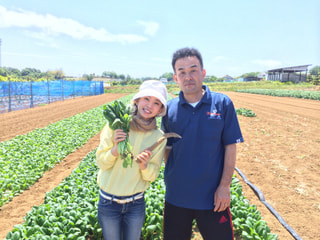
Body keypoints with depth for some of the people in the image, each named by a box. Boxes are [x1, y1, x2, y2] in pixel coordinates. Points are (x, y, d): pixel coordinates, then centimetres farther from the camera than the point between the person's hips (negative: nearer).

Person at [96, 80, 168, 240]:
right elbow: (100, 162, -9)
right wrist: (115, 149, -28)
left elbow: (152, 176, -4)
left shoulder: (158, 137, -11)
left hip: (136, 203, 1)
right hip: (108, 201, -1)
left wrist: (144, 165, -25)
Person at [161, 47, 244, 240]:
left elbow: (230, 147, -6)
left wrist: (225, 185, -9)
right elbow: (167, 148, 6)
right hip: (176, 197, 3)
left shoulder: (222, 104, -7)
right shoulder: (169, 109, -2)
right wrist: (171, 180, 3)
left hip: (213, 197, -2)